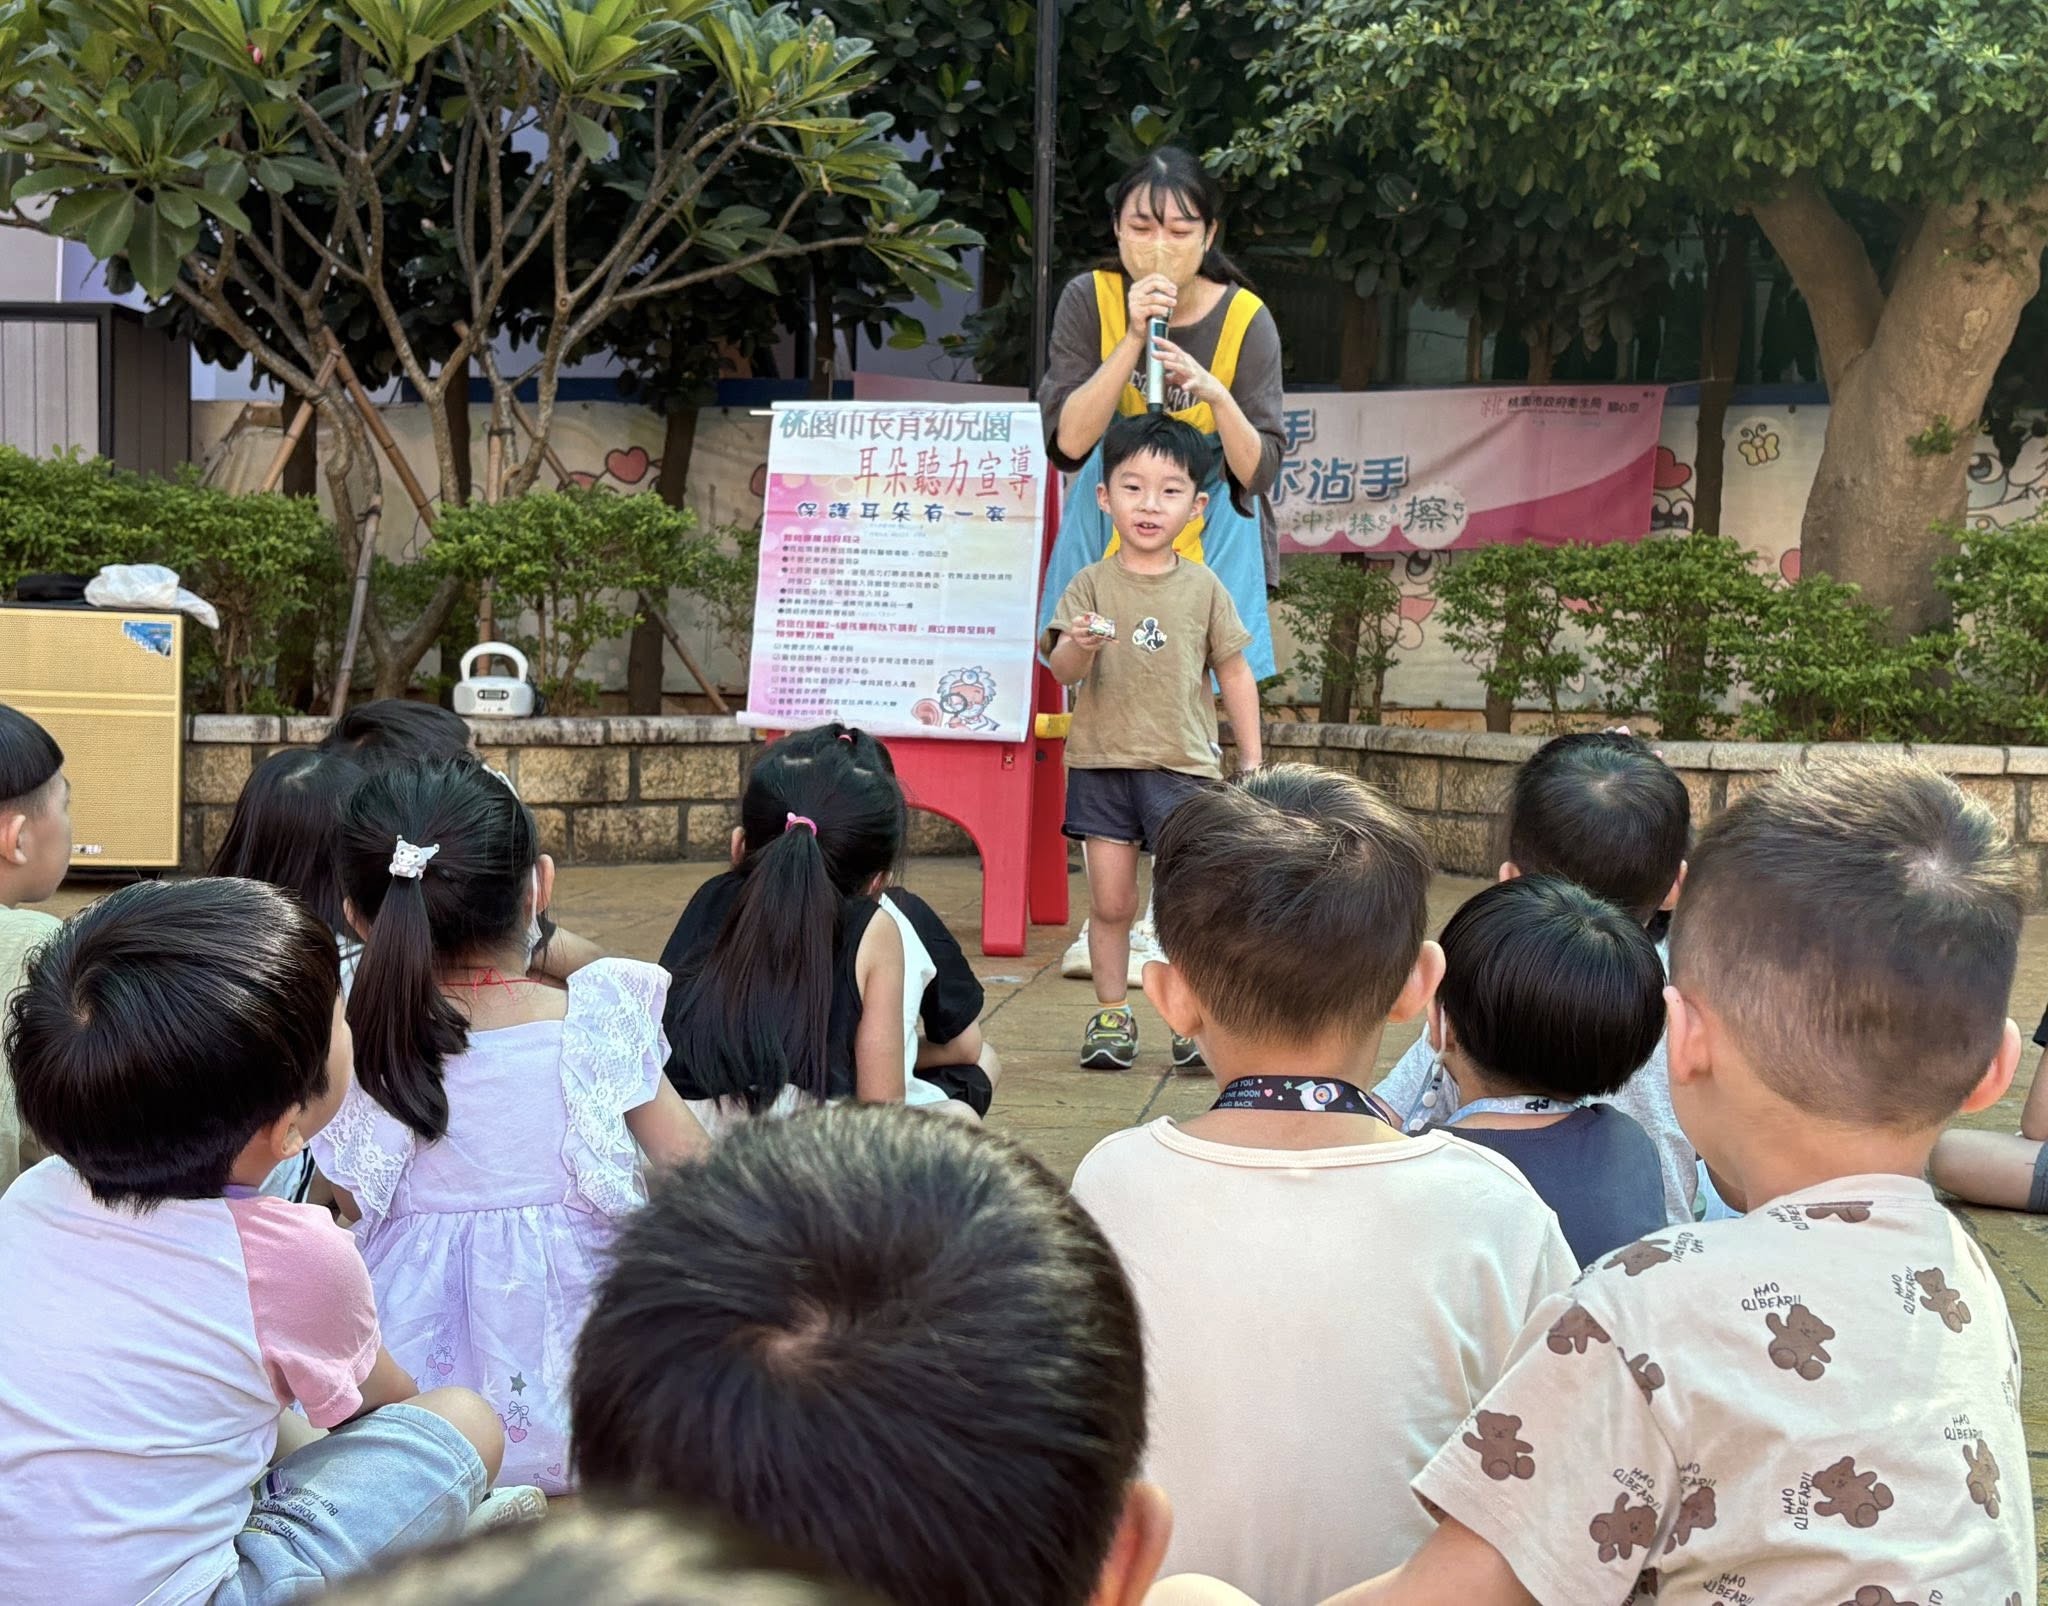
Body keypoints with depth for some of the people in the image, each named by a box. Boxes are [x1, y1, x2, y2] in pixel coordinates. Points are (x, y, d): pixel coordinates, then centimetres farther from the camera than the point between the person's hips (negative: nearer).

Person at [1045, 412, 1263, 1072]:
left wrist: (1252, 760, 8)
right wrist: (1082, 646, -28)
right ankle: (1111, 1015, 18)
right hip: (1101, 762, 0)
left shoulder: (1204, 588, 4)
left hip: (1183, 766, 0)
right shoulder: (1092, 585, 1)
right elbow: (1063, 670, -5)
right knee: (1109, 901, 4)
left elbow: (1235, 674, 9)